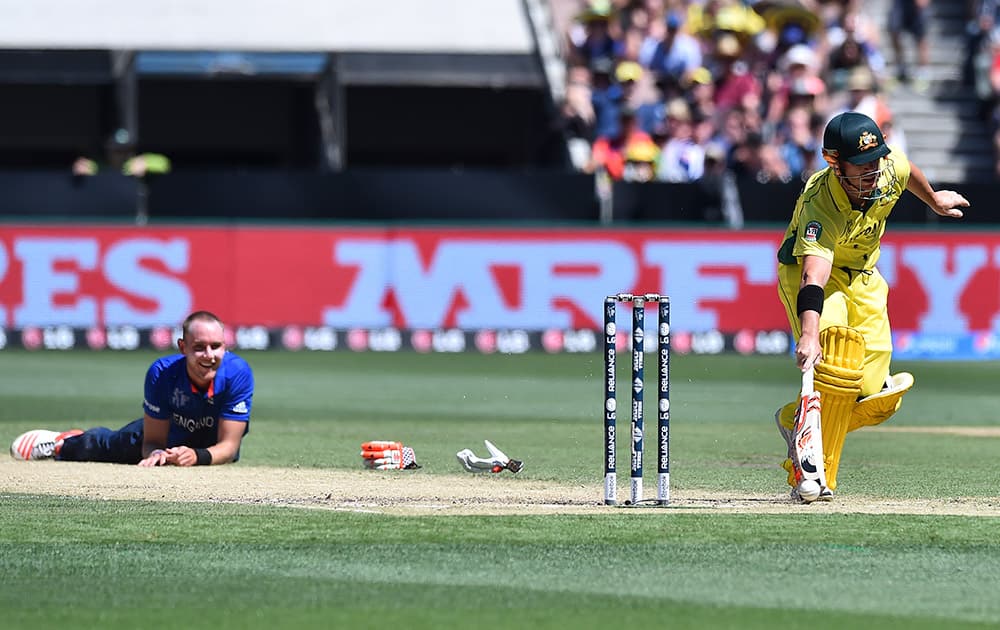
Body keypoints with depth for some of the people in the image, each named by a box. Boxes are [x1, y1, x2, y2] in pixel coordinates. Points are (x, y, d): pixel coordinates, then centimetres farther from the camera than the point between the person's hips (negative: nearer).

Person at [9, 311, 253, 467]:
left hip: (212, 448, 0)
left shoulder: (237, 373, -40)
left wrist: (197, 456, -56)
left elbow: (229, 446, -35)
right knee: (112, 444, 23)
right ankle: (64, 442, 58)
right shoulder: (161, 372, -37)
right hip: (169, 434, 0)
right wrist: (156, 454, -53)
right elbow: (153, 440, -29)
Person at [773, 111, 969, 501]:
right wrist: (809, 334, -69)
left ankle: (796, 419, 22)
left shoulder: (892, 168, -22)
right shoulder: (820, 206, -38)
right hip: (809, 270, -6)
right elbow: (813, 278, -52)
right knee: (837, 365, -30)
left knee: (877, 397, -5)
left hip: (864, 278, 6)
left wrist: (934, 200, 27)